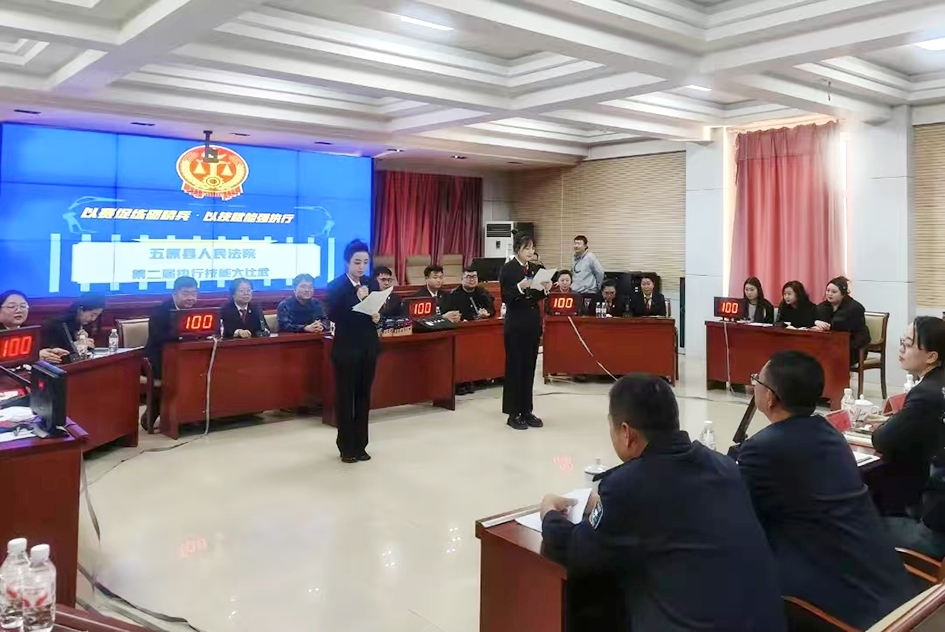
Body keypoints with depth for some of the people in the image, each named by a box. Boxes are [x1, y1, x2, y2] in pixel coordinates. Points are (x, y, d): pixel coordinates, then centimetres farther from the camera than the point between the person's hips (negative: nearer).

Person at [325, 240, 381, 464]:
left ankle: (360, 445, 21)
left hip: (369, 347, 5)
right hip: (346, 349, -5)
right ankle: (346, 447, 15)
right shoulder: (335, 286, -8)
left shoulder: (372, 283, 6)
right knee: (345, 396, 4)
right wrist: (357, 300, -25)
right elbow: (334, 316, -17)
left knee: (364, 396, 11)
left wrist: (377, 317, -11)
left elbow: (380, 311, 11)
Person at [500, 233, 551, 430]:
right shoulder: (507, 269, -8)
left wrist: (546, 289, -5)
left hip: (533, 321, 6)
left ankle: (526, 411, 18)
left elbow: (536, 297, 13)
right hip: (516, 323, -6)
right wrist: (519, 287, -28)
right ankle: (513, 414, 6)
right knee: (514, 367, -1)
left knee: (529, 367, 10)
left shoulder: (535, 268, 10)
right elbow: (505, 298, -13)